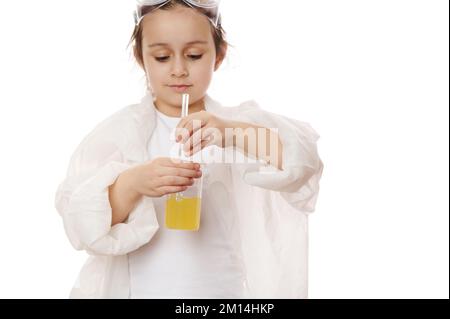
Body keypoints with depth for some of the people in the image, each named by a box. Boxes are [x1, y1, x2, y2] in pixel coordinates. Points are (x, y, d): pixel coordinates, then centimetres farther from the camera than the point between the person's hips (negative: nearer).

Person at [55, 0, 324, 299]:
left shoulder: (242, 122, -2)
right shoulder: (119, 130, -3)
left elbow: (300, 161, -18)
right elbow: (81, 219, -11)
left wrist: (233, 133, -35)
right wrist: (132, 184, -30)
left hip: (224, 289, 0)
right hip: (138, 288, 0)